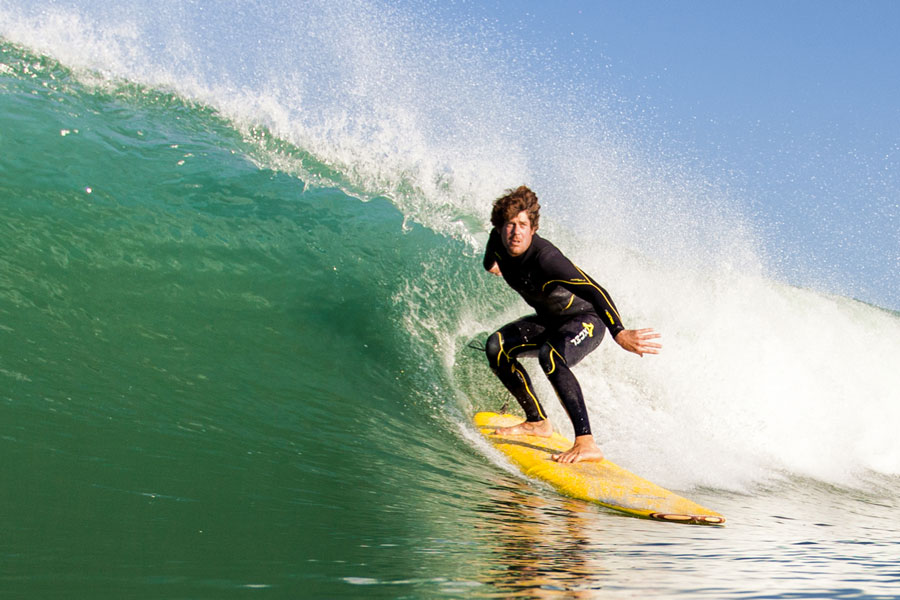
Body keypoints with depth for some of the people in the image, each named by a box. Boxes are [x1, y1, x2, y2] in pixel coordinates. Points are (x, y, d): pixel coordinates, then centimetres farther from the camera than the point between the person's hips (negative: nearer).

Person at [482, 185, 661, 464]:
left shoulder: (545, 258, -35)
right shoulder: (499, 242, -14)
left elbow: (595, 292, -45)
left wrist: (619, 334, -55)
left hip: (587, 318, -8)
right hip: (549, 321, 9)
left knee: (549, 356, -36)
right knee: (497, 347, -1)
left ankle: (586, 443, -40)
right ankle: (537, 422, 12)